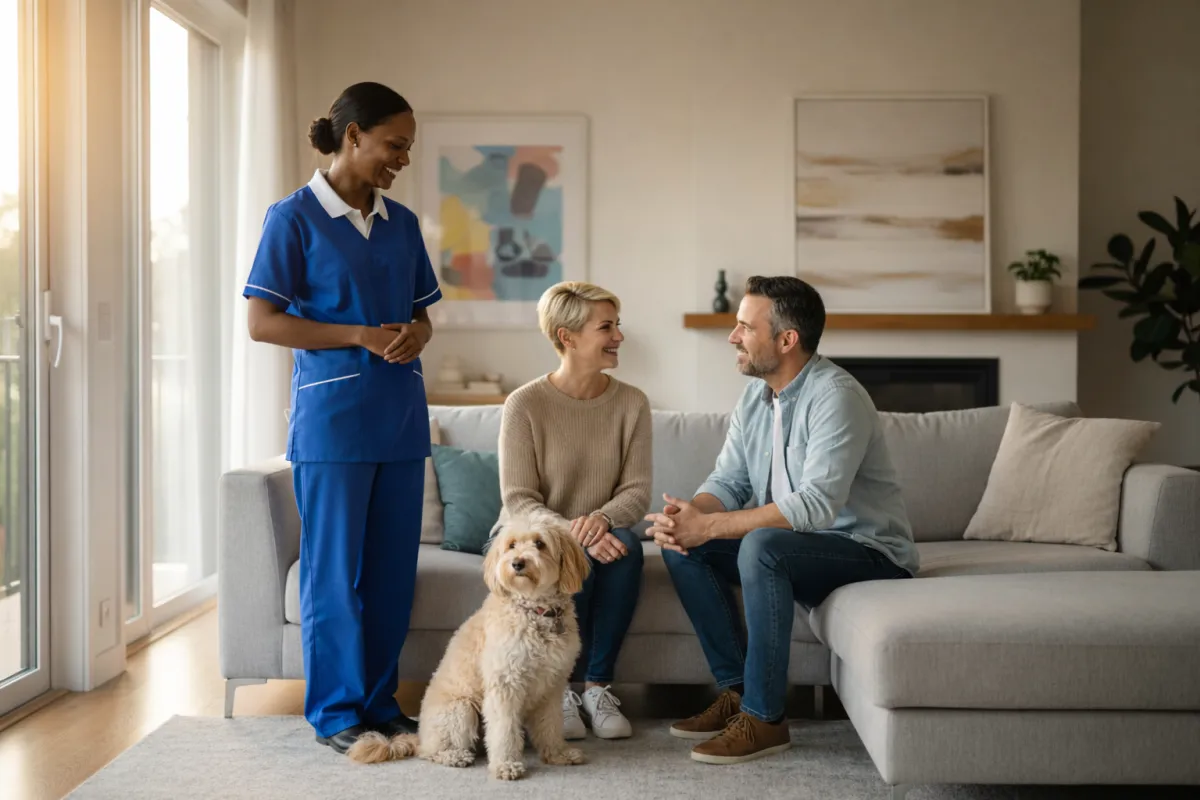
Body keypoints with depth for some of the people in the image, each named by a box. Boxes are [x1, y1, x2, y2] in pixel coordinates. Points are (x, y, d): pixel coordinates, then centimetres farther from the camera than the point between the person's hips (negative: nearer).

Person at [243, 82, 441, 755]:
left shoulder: (402, 224, 13)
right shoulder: (295, 218, -4)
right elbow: (263, 322, -9)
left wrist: (414, 336, -5)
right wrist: (362, 336, -15)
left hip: (401, 416, 6)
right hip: (332, 416, -6)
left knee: (393, 568, 9)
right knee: (334, 571, 0)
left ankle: (380, 701, 21)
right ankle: (336, 712, 12)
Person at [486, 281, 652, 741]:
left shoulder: (631, 403, -2)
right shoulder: (525, 404, -13)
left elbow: (637, 493, -6)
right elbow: (518, 502, -16)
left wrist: (601, 519, -29)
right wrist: (571, 532, -34)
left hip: (599, 535, 3)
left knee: (625, 544, -31)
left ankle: (598, 686, -21)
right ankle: (562, 689, -15)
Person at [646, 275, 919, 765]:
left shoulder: (835, 395, -22)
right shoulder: (756, 396, 5)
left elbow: (817, 504, -32)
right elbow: (728, 480, 5)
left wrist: (709, 527, -32)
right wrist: (690, 514, -19)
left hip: (869, 552, -9)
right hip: (795, 545, 9)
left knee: (761, 546, -35)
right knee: (680, 546, -6)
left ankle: (763, 718, -24)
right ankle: (736, 690, -1)